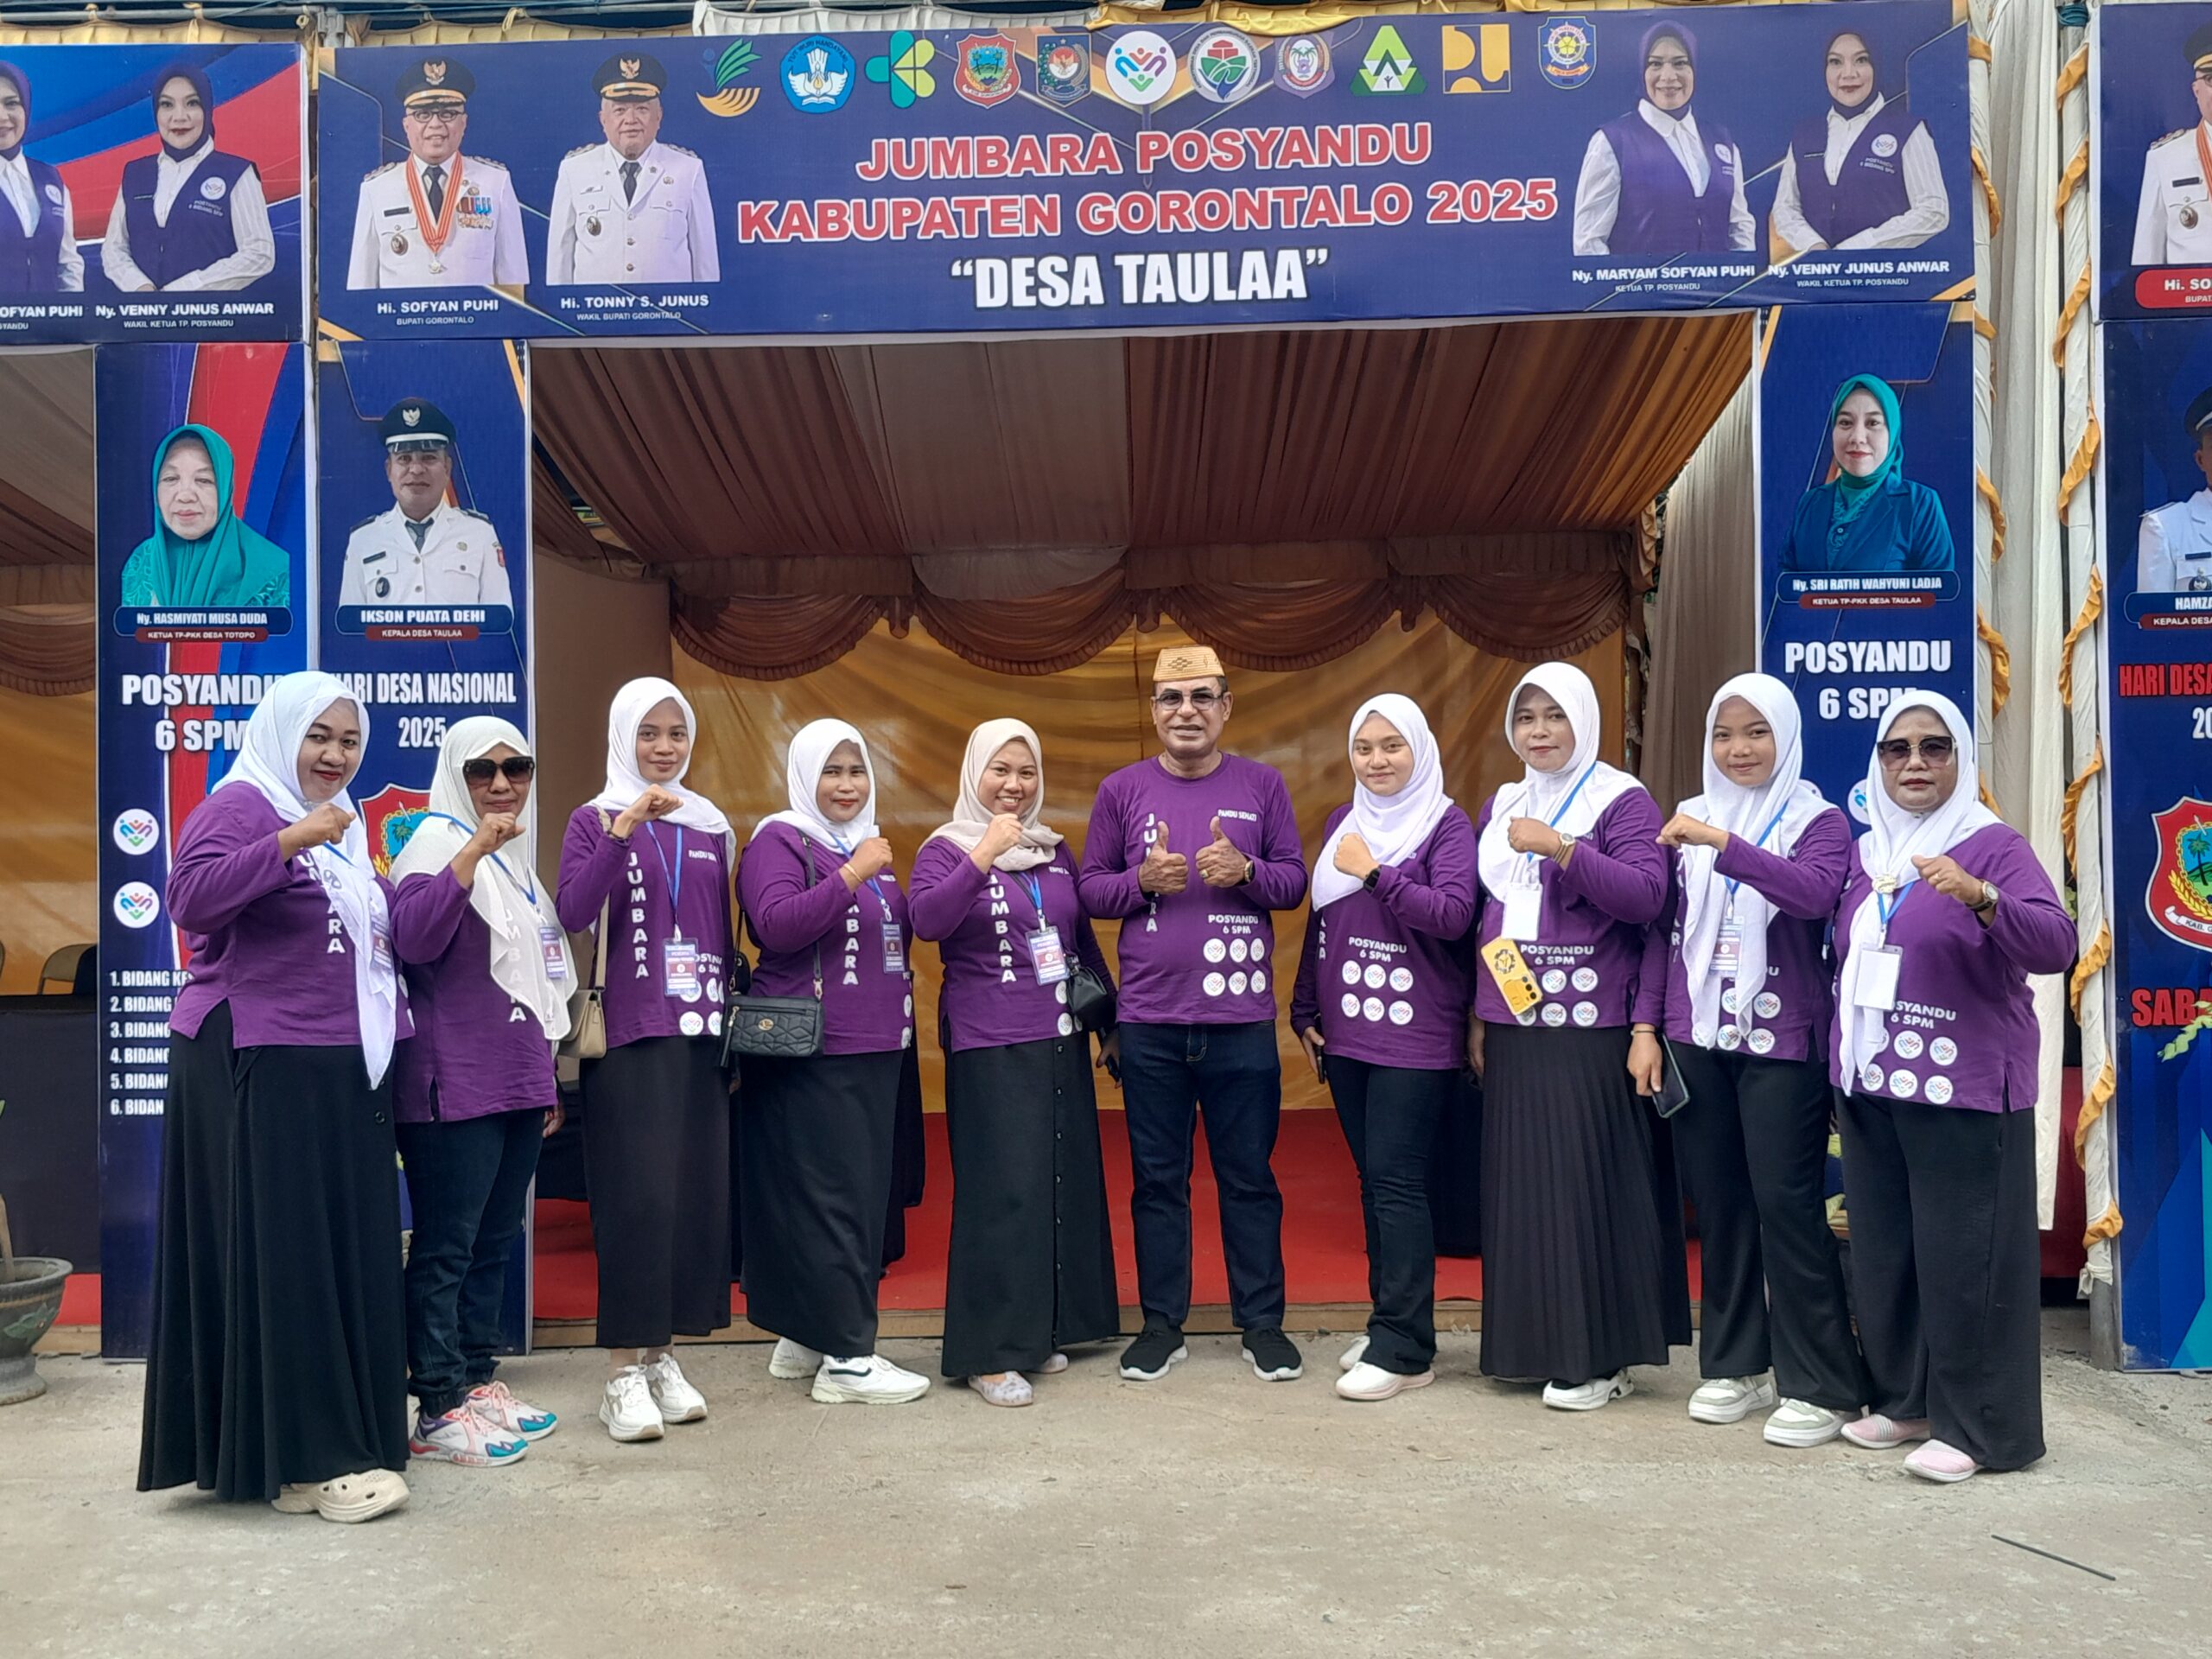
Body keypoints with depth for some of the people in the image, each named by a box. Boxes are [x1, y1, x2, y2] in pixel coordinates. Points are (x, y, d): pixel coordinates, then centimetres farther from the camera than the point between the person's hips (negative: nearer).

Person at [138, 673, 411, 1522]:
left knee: (347, 1251, 9)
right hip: (259, 1068, -8)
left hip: (342, 1071, 9)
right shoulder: (239, 805, -6)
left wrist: (383, 905, 13)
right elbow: (191, 899, -24)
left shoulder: (342, 827, 19)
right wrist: (290, 841, -31)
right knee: (281, 1253, -5)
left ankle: (339, 1431, 18)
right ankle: (303, 1458, 0)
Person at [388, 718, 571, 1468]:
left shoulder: (516, 859, 18)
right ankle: (439, 1410, 3)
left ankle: (477, 1380, 22)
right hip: (454, 1087, -8)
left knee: (495, 1240, 13)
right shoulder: (439, 841, -6)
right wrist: (472, 852, -31)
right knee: (446, 1245, -3)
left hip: (517, 1083, 8)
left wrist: (546, 1078, 22)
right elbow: (414, 938, -25)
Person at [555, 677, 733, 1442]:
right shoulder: (595, 819, 1)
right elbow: (571, 913, -16)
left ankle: (663, 1356, 17)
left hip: (700, 1032, 5)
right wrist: (625, 827, -24)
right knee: (637, 1196, -8)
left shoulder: (710, 825, 14)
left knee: (699, 1193, 4)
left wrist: (734, 1023, 13)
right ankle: (623, 1373, 1)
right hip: (629, 1034, -4)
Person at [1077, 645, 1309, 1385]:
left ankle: (1262, 1323, 23)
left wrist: (1244, 870, -14)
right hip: (1149, 1022, 1)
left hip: (1243, 1020, 0)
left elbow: (1295, 880, 5)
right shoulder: (1122, 789, 3)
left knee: (1249, 1178, 9)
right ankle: (1162, 1324, 23)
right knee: (1157, 1179, 10)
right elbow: (1090, 887, 6)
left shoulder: (1262, 785, 3)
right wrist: (1143, 879, -13)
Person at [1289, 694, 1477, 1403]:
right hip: (1347, 1032, 6)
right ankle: (1390, 1327, 21)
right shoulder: (1343, 822, 13)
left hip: (1416, 1034, -6)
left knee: (1395, 1181, -7)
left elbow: (1453, 914, -16)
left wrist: (1375, 874, -19)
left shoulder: (1446, 823, -4)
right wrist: (1305, 1011, 15)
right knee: (1373, 1181, 11)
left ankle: (1404, 1349, 0)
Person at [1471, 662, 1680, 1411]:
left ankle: (1599, 1355, 7)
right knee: (1519, 1182, 7)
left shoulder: (1622, 800, -3)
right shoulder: (1501, 806, 16)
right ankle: (1531, 1343, 18)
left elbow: (1646, 896, -16)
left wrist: (1561, 848, -24)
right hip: (1511, 1027, 6)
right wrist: (1476, 1014, 13)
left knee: (1589, 1182, -4)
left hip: (1590, 1031, -6)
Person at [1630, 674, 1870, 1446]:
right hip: (1695, 1039, 4)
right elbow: (1663, 930, 11)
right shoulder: (1689, 819, 10)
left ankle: (1822, 1385, 9)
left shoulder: (1816, 821, -1)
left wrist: (1722, 844, -32)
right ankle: (1735, 1366, 23)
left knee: (1787, 1203, -4)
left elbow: (1814, 893, -23)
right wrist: (1645, 1025, 4)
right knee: (1716, 1203, 9)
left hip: (1781, 1042, -4)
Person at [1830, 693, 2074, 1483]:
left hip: (1963, 1088, -6)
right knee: (1883, 1251, 13)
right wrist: (1840, 1063, 17)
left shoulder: (1994, 845, -7)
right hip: (1872, 1086, 7)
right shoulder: (1867, 851, 12)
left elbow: (2056, 945, -20)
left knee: (1964, 1256, -2)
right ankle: (1906, 1399, 27)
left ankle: (1978, 1426, 9)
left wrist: (1978, 897, -37)